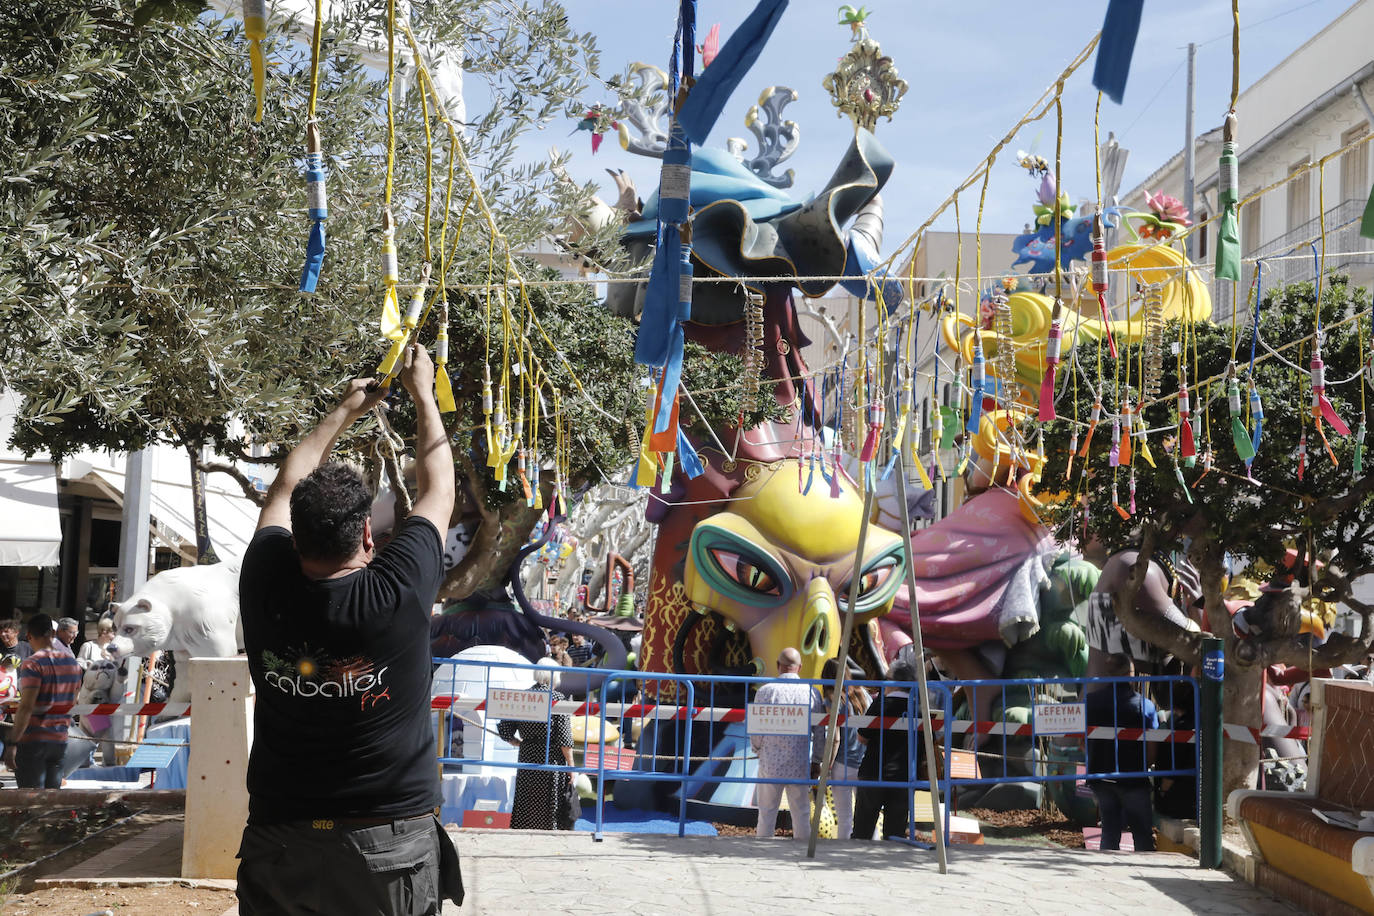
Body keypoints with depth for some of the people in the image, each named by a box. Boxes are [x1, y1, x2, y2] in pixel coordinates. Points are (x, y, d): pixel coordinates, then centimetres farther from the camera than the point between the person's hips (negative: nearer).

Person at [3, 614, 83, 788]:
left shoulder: (32, 664, -13)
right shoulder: (73, 663, 9)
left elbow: (26, 707, -20)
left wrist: (12, 743, -19)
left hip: (31, 741, -6)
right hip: (59, 741, 6)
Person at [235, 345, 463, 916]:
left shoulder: (265, 586, -9)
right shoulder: (398, 592, -16)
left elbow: (286, 490, 11)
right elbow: (438, 491, 2)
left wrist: (344, 412, 23)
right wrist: (423, 395, 16)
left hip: (278, 842, 3)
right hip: (390, 843, -2)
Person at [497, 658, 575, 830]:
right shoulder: (558, 699, -9)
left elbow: (505, 730, 5)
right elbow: (564, 739, -12)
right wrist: (571, 766, -5)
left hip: (526, 756, 4)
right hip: (552, 758, -4)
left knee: (525, 805, 12)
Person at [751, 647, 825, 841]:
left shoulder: (766, 691, -9)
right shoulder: (812, 692, -2)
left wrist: (758, 749, 16)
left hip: (771, 762, -1)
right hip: (801, 765, 2)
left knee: (767, 813, 9)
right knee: (801, 814, 10)